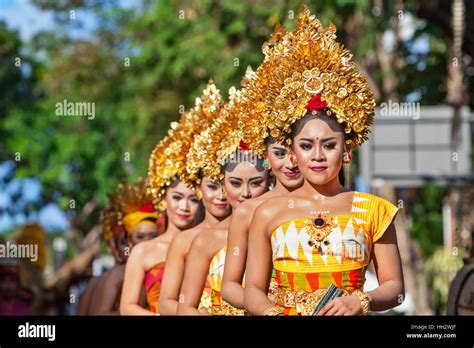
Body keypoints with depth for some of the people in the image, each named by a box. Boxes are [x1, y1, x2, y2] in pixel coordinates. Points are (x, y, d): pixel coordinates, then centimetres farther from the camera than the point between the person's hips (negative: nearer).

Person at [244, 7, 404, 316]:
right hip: (286, 312, 1)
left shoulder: (372, 210, 5)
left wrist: (360, 302, -11)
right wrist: (271, 312, -10)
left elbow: (395, 288, 5)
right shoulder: (269, 214, 7)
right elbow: (253, 290, 8)